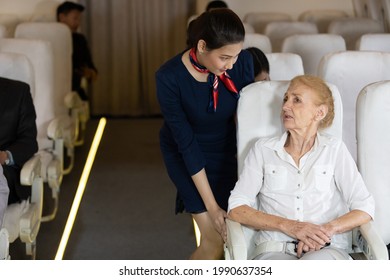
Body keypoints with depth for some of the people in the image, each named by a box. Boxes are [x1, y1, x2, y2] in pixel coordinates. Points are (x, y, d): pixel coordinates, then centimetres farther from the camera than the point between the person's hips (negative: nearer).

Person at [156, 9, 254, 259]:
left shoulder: (242, 62, -20)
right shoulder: (169, 78, -28)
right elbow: (186, 143, -23)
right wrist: (211, 205, -20)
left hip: (225, 147, 3)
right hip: (185, 154, -3)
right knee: (216, 240, -10)